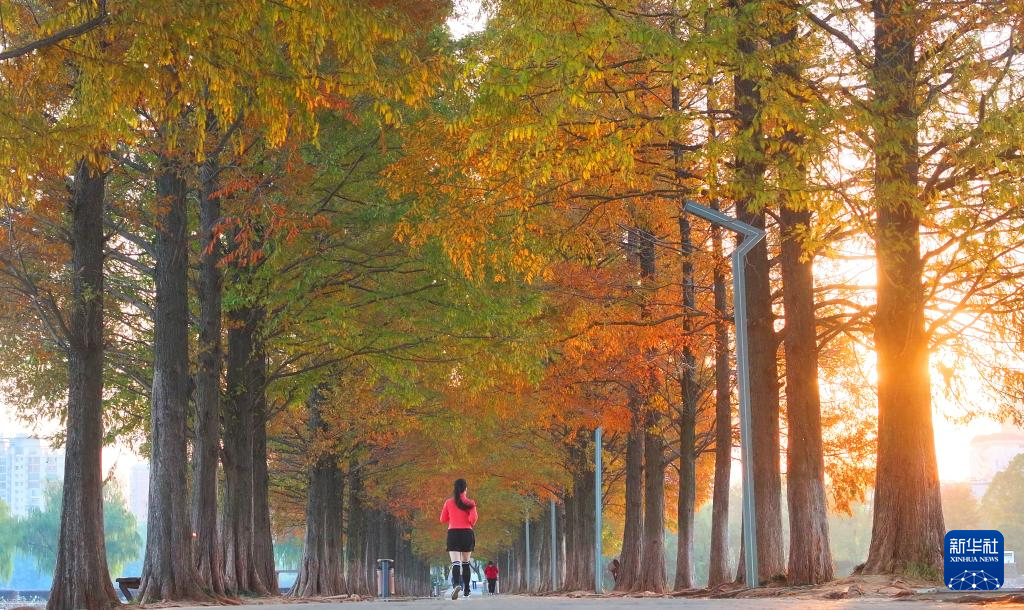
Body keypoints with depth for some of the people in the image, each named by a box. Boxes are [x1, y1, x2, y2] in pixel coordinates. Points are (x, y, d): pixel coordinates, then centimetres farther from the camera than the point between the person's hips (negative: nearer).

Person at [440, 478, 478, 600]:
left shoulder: (448, 502, 3)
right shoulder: (470, 503, 0)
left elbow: (443, 519, 9)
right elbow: (473, 518, -13)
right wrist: (471, 524, 9)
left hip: (453, 533, 0)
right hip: (467, 533, 0)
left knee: (455, 563, -11)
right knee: (465, 563, 16)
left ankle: (456, 585, -37)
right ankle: (466, 590, 19)